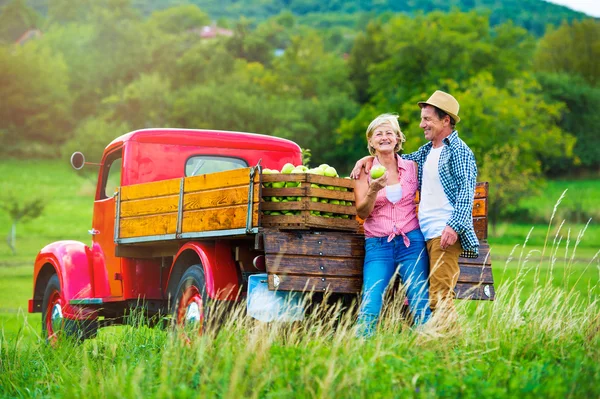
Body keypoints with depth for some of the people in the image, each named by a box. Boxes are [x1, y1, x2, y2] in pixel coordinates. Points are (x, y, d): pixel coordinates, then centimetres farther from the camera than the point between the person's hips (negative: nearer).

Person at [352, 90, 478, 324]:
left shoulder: (458, 151, -3)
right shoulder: (427, 151, 21)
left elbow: (466, 190, -13)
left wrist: (455, 226, -24)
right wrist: (370, 157, 19)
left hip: (445, 234, -9)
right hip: (427, 234, 9)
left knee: (440, 296, -15)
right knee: (431, 296, 5)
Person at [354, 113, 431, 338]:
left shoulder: (411, 167, 7)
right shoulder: (366, 170, 2)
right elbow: (362, 213, -4)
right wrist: (374, 190, -21)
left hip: (411, 241, 1)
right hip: (378, 244, -1)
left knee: (421, 306, -5)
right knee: (369, 305, -13)